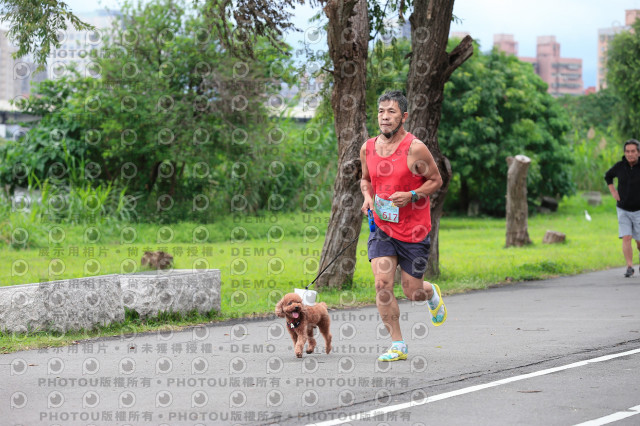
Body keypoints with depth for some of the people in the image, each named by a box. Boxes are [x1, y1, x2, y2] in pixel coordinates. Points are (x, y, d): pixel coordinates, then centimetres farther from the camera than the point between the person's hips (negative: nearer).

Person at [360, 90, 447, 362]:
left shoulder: (415, 148, -14)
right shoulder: (368, 148, 1)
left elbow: (436, 180, -4)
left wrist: (411, 195, -20)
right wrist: (367, 195, -3)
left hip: (414, 230, -3)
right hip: (382, 226, 3)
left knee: (412, 291, 4)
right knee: (382, 284, -13)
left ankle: (432, 294, 43)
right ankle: (397, 346, -4)